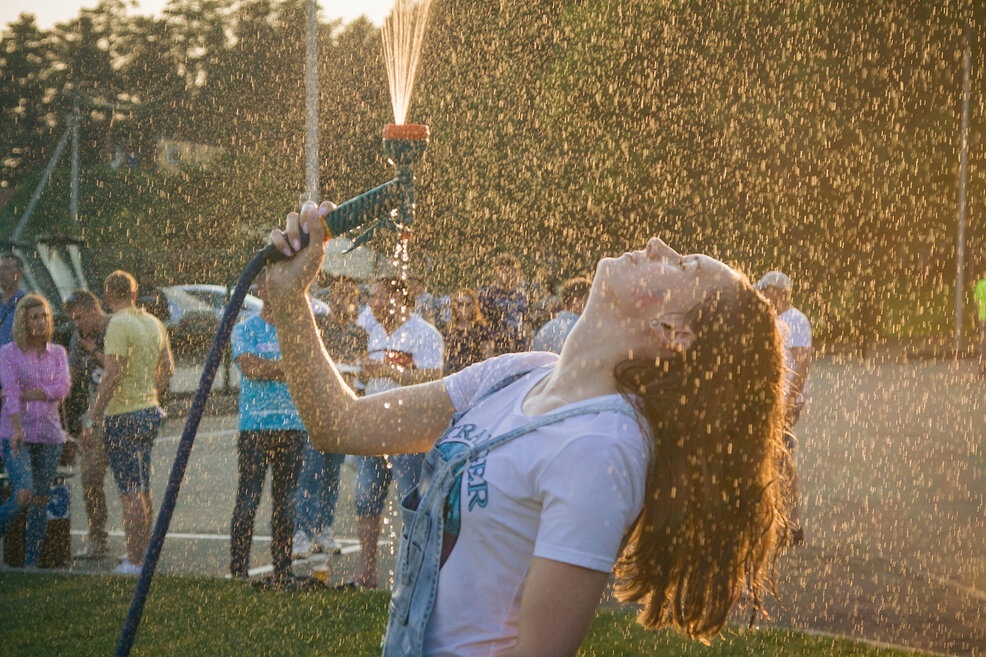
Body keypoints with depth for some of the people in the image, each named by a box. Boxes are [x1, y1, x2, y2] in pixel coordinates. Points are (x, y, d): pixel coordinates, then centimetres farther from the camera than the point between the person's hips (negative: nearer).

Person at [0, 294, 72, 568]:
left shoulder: (58, 353, 10)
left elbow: (63, 389, -5)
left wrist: (26, 394, -12)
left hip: (49, 434, 4)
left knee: (41, 500, 3)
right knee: (22, 494, -18)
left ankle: (31, 564, 9)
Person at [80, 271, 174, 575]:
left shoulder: (119, 325, -14)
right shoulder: (154, 323, 10)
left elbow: (112, 375, -21)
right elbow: (167, 368, 16)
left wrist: (92, 420, -19)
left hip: (122, 415, -8)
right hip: (149, 411, 8)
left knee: (130, 492, -6)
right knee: (143, 490, 15)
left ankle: (134, 562, -4)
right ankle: (142, 555, 22)